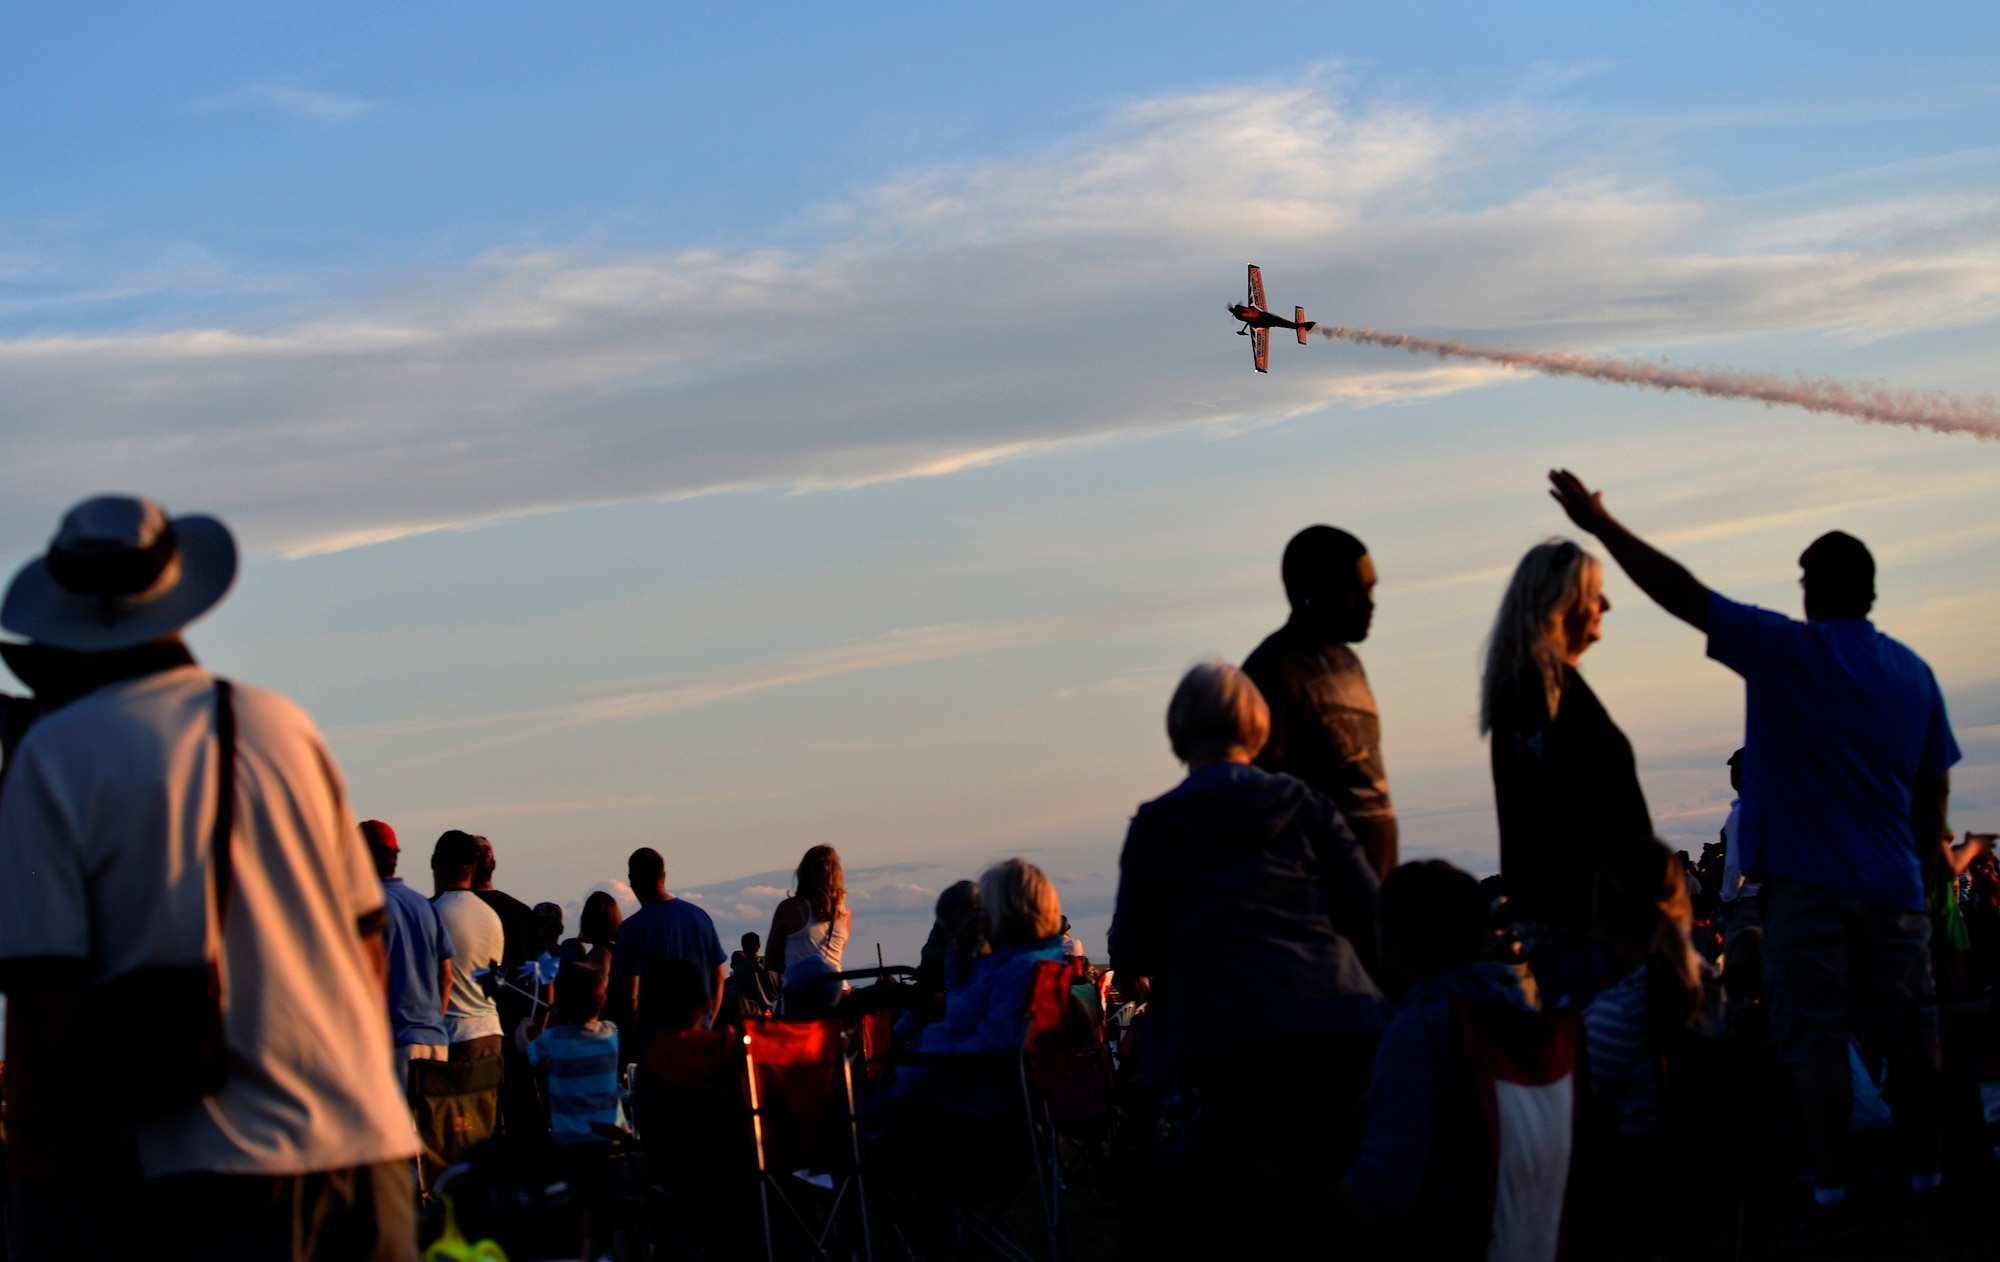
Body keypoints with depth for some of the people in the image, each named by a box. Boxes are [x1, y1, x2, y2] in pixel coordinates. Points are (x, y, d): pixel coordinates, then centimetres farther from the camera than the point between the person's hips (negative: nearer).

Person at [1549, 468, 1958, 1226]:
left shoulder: (1785, 652, -6)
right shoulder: (1913, 673, 8)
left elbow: (1682, 594, -8)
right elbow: (1934, 793, 13)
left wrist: (1602, 525, -3)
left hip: (1807, 885, -4)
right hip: (1892, 888, 4)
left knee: (1817, 1036, -4)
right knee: (1908, 1033, 11)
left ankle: (1831, 1192, -7)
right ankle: (1925, 1175, 18)